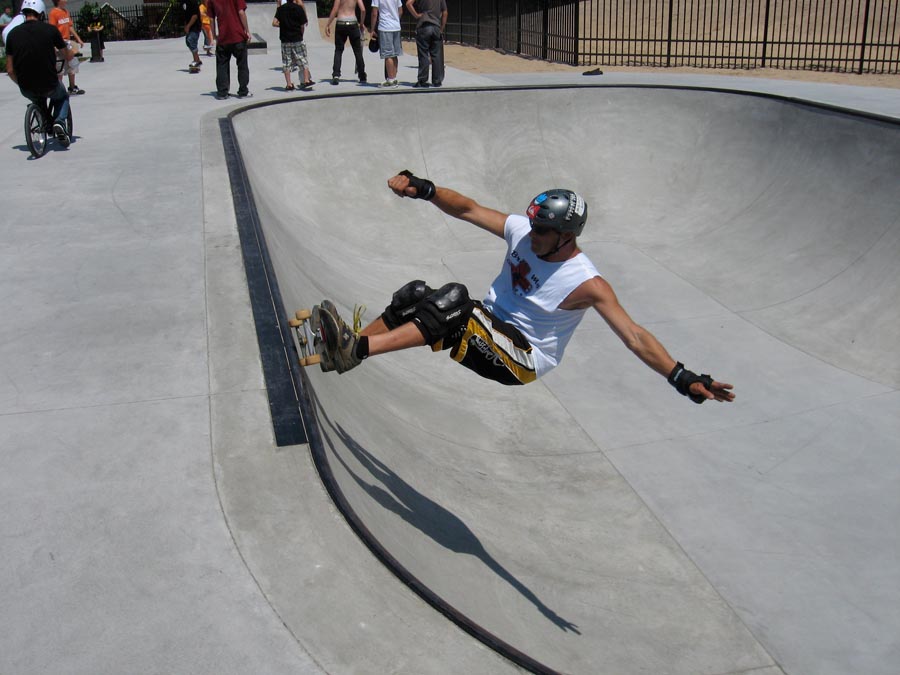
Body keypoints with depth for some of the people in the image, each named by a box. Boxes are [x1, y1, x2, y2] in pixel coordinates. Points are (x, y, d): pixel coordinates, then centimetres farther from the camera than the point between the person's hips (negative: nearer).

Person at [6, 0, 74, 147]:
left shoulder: (12, 34, 1)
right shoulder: (50, 30, -6)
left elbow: (10, 70, 4)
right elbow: (68, 56, 9)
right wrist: (73, 51, 33)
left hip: (26, 90, 3)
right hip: (50, 87, -3)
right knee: (63, 97, 30)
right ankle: (59, 122, 6)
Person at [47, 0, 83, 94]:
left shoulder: (66, 12, 10)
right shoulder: (54, 12, -12)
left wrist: (78, 39, 15)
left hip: (68, 42, 8)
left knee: (72, 64, 14)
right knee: (60, 68, -3)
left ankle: (72, 88, 26)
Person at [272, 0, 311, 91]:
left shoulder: (280, 9, 0)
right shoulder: (299, 8, -5)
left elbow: (274, 23, -6)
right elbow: (303, 26, -5)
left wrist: (282, 25, 11)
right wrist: (301, 34, 11)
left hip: (285, 40, 2)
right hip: (297, 39, -2)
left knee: (286, 63, 7)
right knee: (303, 61, 8)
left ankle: (289, 84, 5)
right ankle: (306, 80, 3)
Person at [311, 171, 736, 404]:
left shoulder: (587, 284, -21)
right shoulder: (521, 231, -5)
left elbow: (634, 336, -25)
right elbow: (467, 209, -2)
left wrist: (682, 378, -35)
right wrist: (422, 189, -14)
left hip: (523, 362, -7)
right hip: (485, 328, 7)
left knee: (454, 303, -31)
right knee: (415, 297, -13)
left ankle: (355, 349, -35)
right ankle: (347, 347, -6)